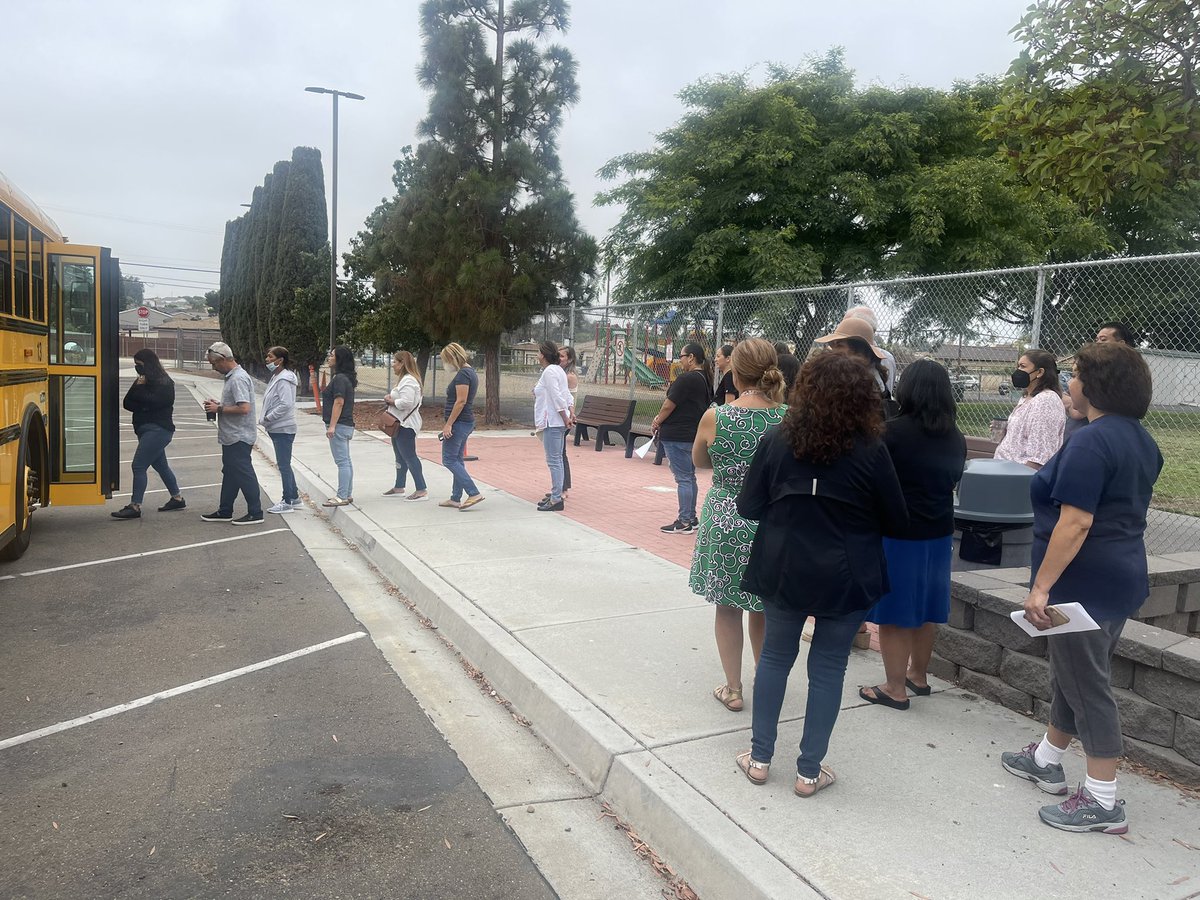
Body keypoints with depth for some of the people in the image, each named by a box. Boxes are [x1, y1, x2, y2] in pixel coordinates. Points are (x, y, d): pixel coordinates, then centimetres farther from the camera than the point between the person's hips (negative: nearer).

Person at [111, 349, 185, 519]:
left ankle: (135, 507, -12)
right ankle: (177, 499, 28)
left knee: (138, 466, -13)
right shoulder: (143, 381, 14)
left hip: (157, 430, -10)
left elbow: (154, 401, -24)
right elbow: (127, 403, 7)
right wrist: (137, 387, -11)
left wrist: (139, 390, -11)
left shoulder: (164, 382, -10)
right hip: (147, 429, 10)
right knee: (160, 465, 17)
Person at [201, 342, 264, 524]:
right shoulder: (232, 376, 13)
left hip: (239, 438, -11)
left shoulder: (238, 379, -19)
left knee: (244, 474, -4)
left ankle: (255, 513, 4)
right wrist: (218, 404, 8)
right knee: (230, 473, 16)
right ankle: (225, 511, 25)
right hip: (232, 436, 11)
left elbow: (244, 408, -28)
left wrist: (219, 409, -18)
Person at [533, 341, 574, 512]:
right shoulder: (558, 370, 16)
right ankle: (556, 494, 22)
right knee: (556, 460, 15)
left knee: (554, 461, -7)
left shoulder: (549, 372, -15)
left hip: (552, 422, -11)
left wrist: (566, 419, -15)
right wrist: (571, 412, 7)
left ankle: (556, 500, -5)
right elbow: (568, 395, 14)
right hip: (558, 422, 11)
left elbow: (557, 398, -20)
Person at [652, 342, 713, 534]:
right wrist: (662, 418, 9)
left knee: (683, 478, -5)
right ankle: (691, 518, 23)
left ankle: (684, 522, 1)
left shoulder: (686, 379, -18)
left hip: (677, 436, -10)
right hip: (694, 434, 10)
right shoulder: (704, 379, 11)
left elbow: (669, 406, -15)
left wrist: (657, 423, 3)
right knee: (690, 477, 16)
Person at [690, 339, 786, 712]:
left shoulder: (715, 418, -12)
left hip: (726, 523, -2)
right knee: (764, 609, 19)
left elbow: (699, 462, 6)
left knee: (727, 607, 15)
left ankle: (733, 689, 24)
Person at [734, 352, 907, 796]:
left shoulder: (776, 441, -7)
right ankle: (809, 771, 19)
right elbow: (896, 522, -4)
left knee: (775, 656, 17)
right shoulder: (870, 451, -12)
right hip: (845, 576, -2)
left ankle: (760, 758, 24)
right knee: (828, 667, 10)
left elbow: (748, 506, -3)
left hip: (782, 570, 2)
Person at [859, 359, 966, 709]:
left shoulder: (894, 431, -16)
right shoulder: (956, 438, 2)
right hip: (938, 532, 6)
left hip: (898, 533, -6)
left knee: (894, 612, 3)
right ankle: (918, 675, 33)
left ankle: (895, 688, 10)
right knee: (925, 608, 18)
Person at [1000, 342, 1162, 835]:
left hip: (1086, 584, -10)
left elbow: (1076, 523, -26)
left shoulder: (1092, 442, -20)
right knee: (1074, 673, 20)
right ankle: (1046, 760, 36)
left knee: (1087, 685, -1)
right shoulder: (1142, 441, 11)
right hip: (1124, 577, 10)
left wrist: (1041, 586, -23)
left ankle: (1103, 802, 8)